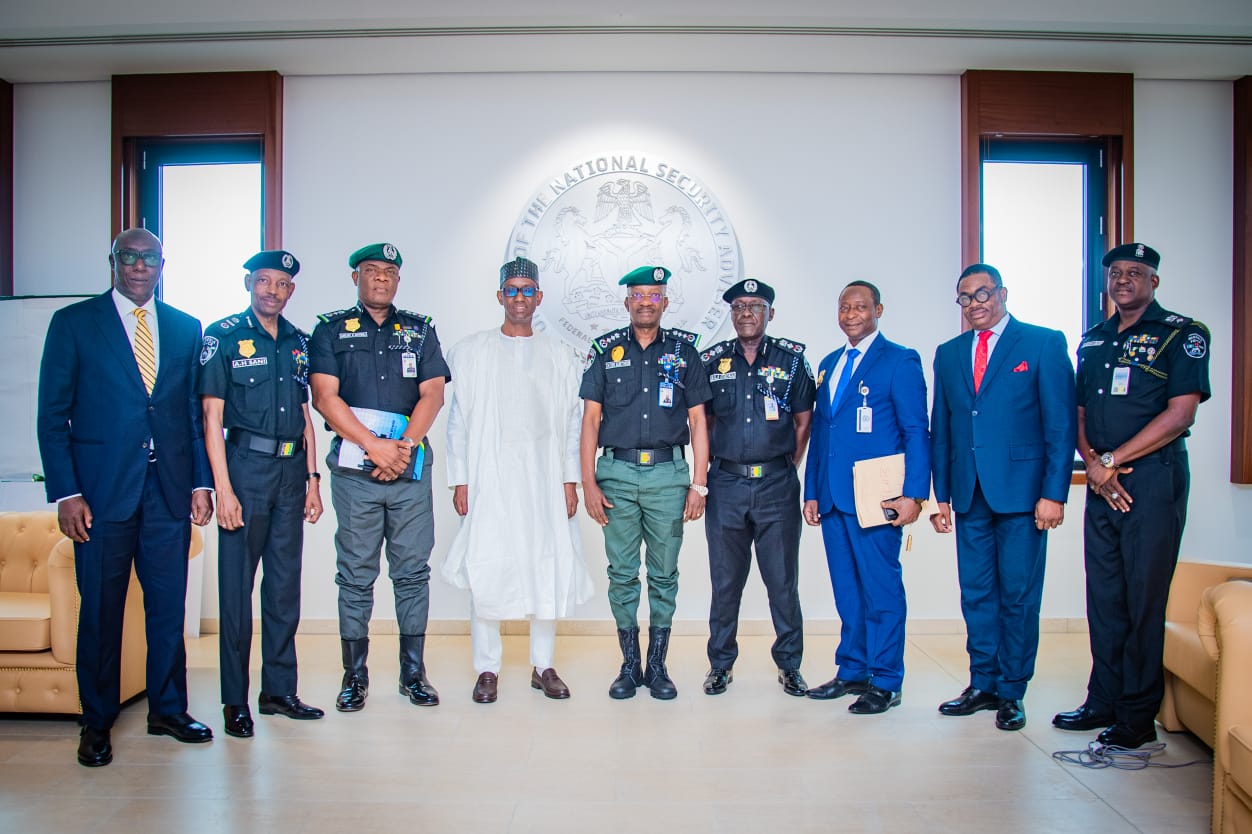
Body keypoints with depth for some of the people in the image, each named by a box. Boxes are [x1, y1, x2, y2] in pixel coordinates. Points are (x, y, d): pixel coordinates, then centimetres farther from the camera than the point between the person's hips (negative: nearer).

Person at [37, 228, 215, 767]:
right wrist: (65, 493, -7)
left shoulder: (186, 328, 11)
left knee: (169, 605, 8)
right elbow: (53, 415, 0)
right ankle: (97, 723, 22)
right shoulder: (73, 323, 3)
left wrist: (200, 481, 5)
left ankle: (168, 709, 23)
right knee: (100, 610, 6)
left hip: (169, 489, 2)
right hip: (101, 490, -2)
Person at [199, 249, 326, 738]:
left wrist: (312, 479, 11)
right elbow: (212, 416, -6)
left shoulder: (297, 341, 13)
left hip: (291, 470, 5)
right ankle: (235, 701, 11)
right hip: (246, 466, -5)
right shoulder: (222, 337, -1)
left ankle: (279, 690, 20)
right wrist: (223, 488, -13)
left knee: (285, 586, 9)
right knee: (237, 587, 1)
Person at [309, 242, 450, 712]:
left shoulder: (420, 330, 13)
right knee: (356, 575, 4)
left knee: (413, 571, 4)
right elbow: (325, 397, -2)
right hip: (354, 470, -1)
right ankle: (354, 676, 14)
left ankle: (413, 672, 13)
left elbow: (432, 395, 4)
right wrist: (375, 445, -11)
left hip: (411, 468, 1)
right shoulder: (331, 330, 9)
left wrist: (403, 446, -10)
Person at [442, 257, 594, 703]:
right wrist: (459, 480, -2)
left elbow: (572, 423, 10)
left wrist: (570, 479, 2)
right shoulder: (470, 351, 7)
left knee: (549, 568, 2)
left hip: (545, 479, 2)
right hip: (488, 478, -1)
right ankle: (487, 669, 10)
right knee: (486, 570, -3)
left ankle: (543, 666, 16)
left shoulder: (559, 356, 11)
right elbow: (458, 419, 4)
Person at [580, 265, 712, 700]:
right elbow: (590, 419, 6)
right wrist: (588, 482, -2)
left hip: (668, 474, 0)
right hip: (617, 473, 1)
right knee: (622, 574, 5)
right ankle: (629, 664, 18)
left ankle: (657, 665, 18)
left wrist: (699, 483, 0)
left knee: (664, 574, 5)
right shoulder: (607, 351, 8)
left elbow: (698, 421, 7)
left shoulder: (684, 351, 7)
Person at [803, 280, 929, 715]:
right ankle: (851, 671, 23)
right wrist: (811, 492, 14)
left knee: (881, 589, 0)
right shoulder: (828, 364, 18)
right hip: (833, 499, 6)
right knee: (846, 590, 12)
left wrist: (914, 495, -15)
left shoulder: (900, 361, -2)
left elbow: (916, 432, -7)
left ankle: (884, 682, 11)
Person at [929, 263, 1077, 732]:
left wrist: (1053, 493, -11)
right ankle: (983, 684, 22)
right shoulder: (948, 354, 14)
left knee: (1019, 595, 2)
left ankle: (1011, 693, 15)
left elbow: (1061, 424, -4)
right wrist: (941, 495, 9)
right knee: (976, 593, 10)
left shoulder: (1044, 344, 1)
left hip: (1021, 491, -4)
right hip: (969, 495, 4)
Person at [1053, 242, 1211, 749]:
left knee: (1144, 599, -2)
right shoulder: (1092, 341, 16)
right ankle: (1104, 702, 20)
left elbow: (1179, 415, -11)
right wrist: (1091, 462, -4)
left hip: (1154, 478, -5)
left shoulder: (1182, 334, -1)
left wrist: (1113, 461, -12)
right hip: (1102, 481, 6)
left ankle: (1138, 717, 9)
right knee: (1104, 597, 9)